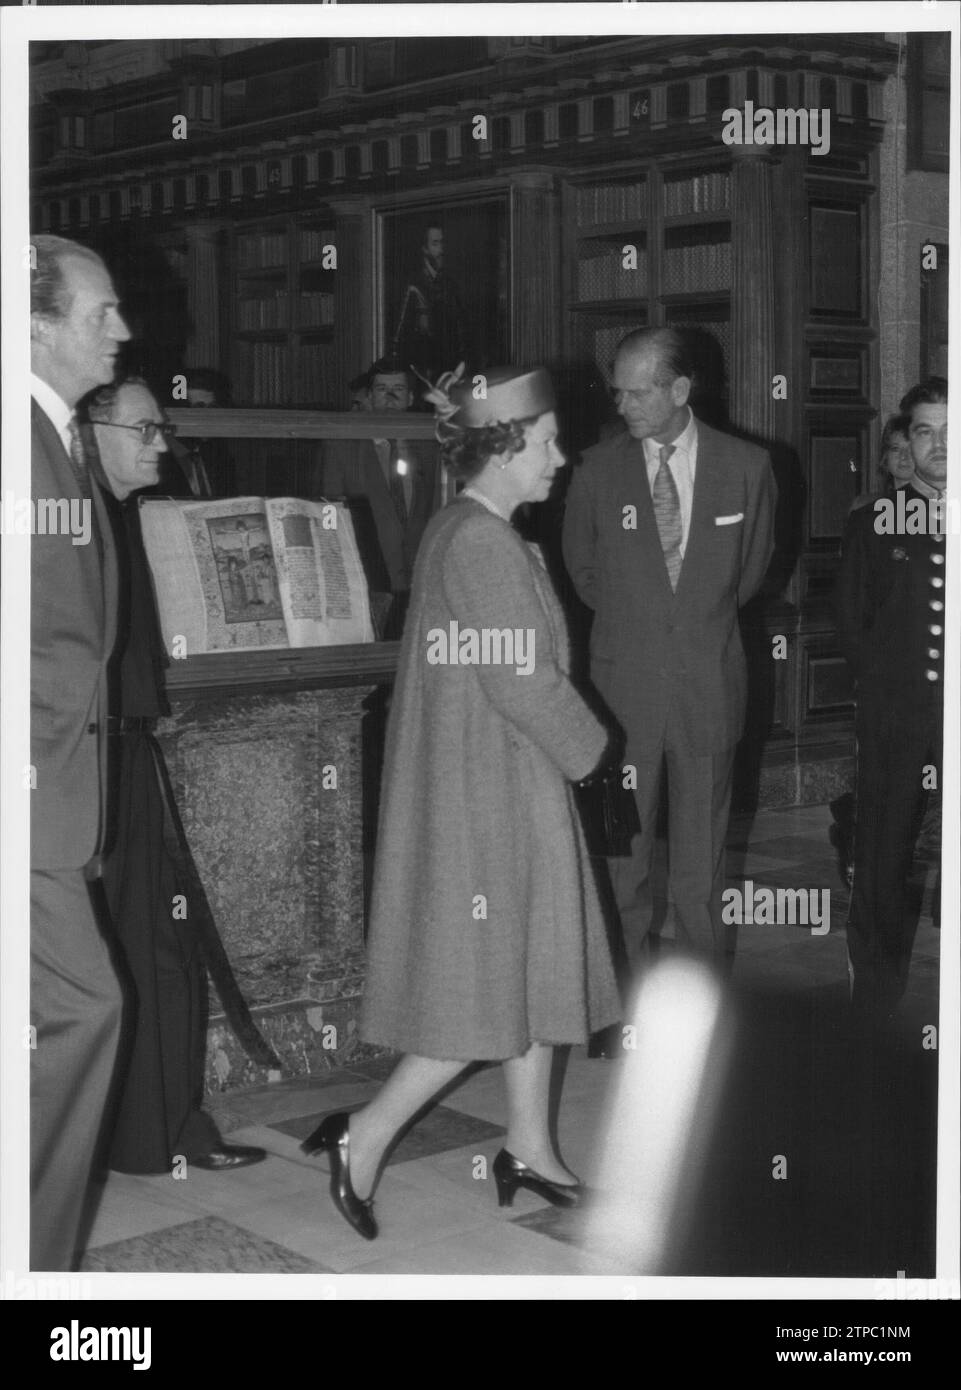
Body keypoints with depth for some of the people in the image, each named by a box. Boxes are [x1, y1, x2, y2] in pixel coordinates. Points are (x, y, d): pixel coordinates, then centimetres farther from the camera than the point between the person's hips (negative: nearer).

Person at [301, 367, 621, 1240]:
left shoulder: (457, 532, 11)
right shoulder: (484, 544, -20)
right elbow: (523, 681, -22)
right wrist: (590, 748, -6)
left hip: (500, 786, 10)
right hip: (493, 796, -10)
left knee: (533, 969, 15)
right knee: (491, 987, -1)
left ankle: (529, 1149, 25)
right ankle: (366, 1136, 7)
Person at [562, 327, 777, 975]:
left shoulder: (747, 467, -1)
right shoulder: (598, 468, -1)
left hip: (710, 684, 0)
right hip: (624, 684, 0)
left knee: (703, 847, 8)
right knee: (622, 841, 4)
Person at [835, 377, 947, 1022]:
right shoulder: (872, 526, 10)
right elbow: (851, 625, 13)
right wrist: (890, 687, 5)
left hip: (953, 725, -1)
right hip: (895, 730, 1)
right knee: (885, 871, 4)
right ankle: (876, 1000, 17)